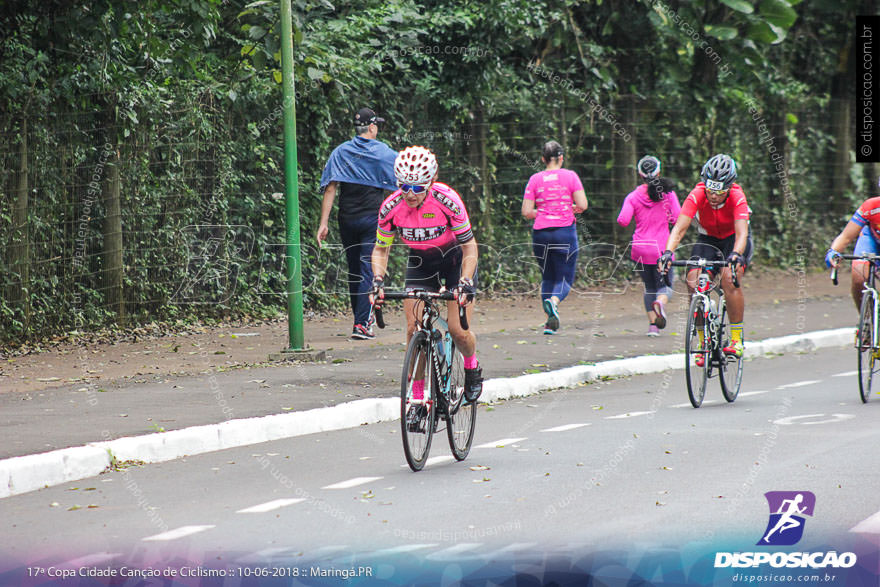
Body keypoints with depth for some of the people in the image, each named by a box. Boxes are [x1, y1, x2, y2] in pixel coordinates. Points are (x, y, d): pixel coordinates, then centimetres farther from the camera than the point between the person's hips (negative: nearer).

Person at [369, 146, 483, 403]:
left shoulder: (447, 201, -30)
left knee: (458, 330, -12)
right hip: (420, 263, 3)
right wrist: (378, 281, -24)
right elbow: (381, 249, -7)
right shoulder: (391, 207, -22)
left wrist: (466, 282, -35)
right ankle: (417, 394, -1)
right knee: (414, 328, -12)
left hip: (454, 259, -3)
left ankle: (472, 367, 21)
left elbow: (469, 246, -22)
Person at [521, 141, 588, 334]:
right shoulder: (570, 176, 0)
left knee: (547, 278, 17)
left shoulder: (535, 179, 4)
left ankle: (550, 322, 10)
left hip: (541, 232, 2)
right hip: (565, 231, -2)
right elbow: (582, 205, -6)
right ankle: (554, 301, -29)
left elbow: (526, 212, 0)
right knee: (565, 279, 3)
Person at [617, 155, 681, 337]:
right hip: (662, 247, -2)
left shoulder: (633, 196, -2)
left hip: (640, 248, 2)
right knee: (665, 286, 10)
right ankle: (660, 302, -25)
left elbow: (623, 221, -11)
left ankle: (652, 324, 6)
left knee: (650, 287, 18)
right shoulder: (668, 193, -4)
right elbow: (677, 219, -6)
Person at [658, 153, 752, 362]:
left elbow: (741, 232, -41)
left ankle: (737, 338, -18)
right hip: (708, 239, 2)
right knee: (693, 283, -20)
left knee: (729, 278, -29)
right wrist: (668, 252, -54)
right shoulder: (697, 196, -27)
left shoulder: (737, 197, -31)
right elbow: (679, 228, -36)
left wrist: (736, 255, -61)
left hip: (734, 239, -2)